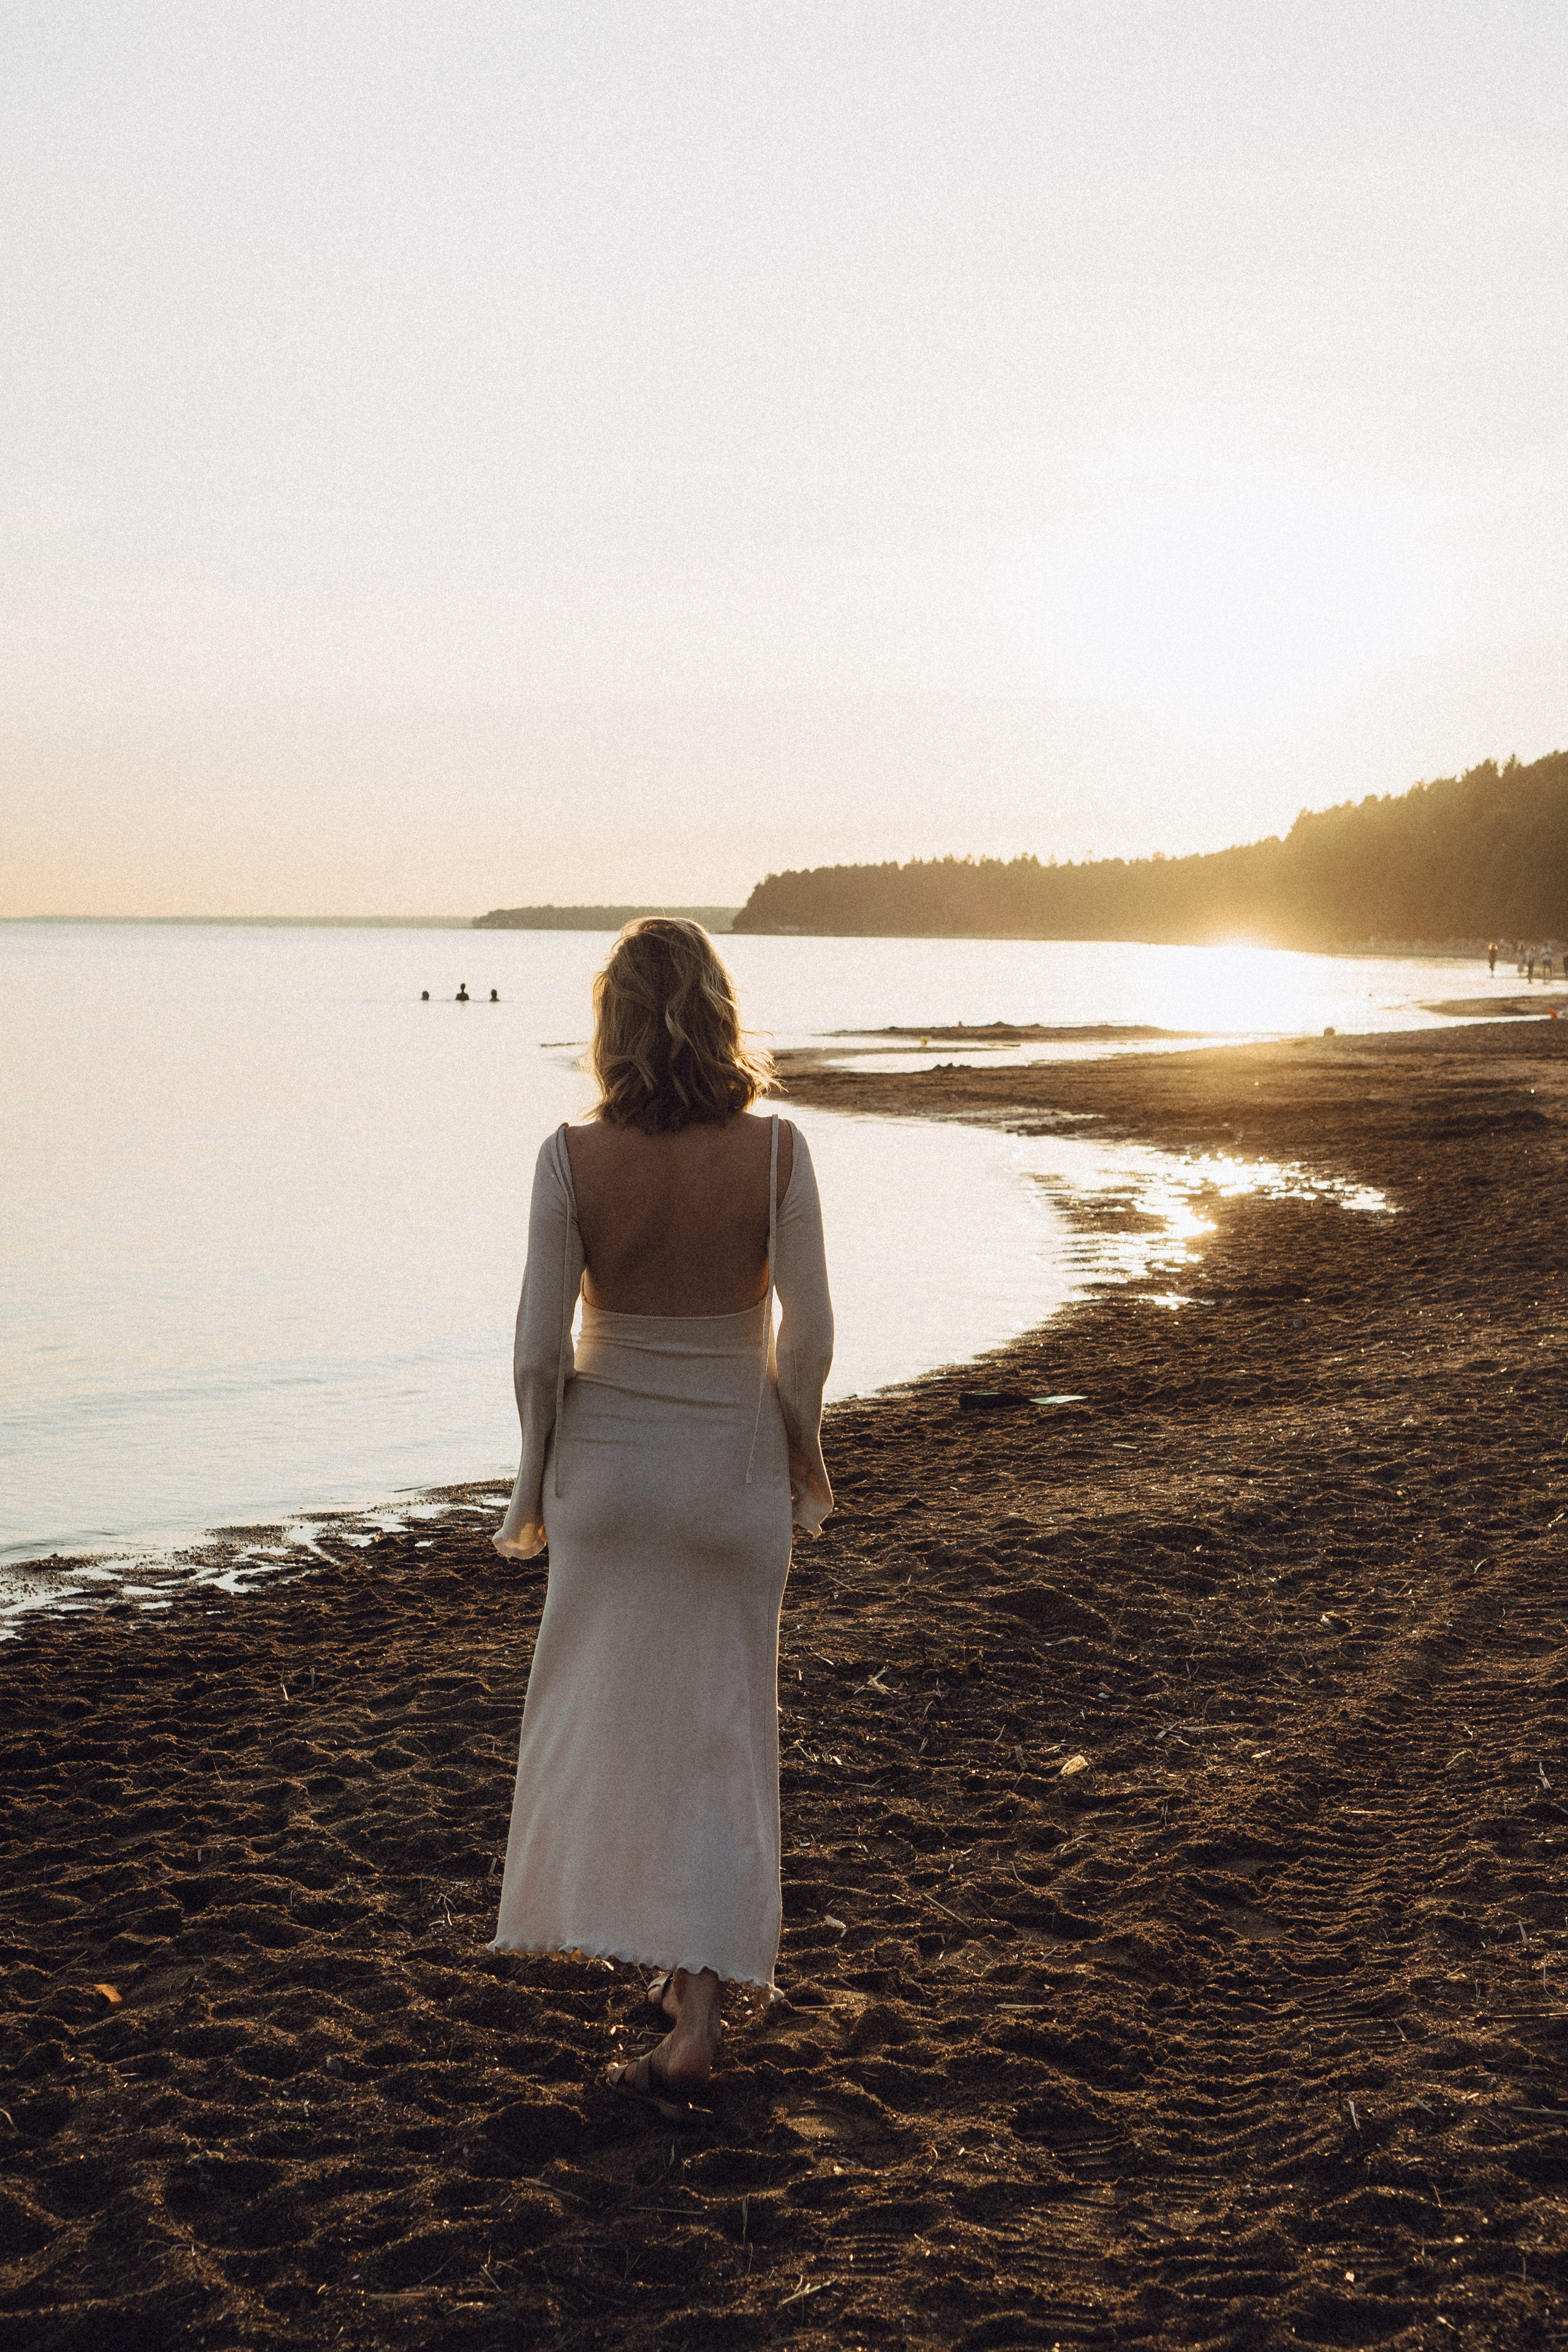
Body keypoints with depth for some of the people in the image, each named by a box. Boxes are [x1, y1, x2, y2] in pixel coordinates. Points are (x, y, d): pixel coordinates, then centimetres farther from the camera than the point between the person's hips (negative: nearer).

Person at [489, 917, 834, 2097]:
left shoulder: (573, 1159, -13)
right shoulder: (774, 1151, -12)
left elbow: (540, 1347, -10)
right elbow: (808, 1334, -11)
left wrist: (540, 1477, 5)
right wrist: (799, 1448, 7)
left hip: (608, 1458, 0)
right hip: (731, 1465, 0)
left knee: (606, 1711, 18)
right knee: (719, 1725, 11)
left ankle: (661, 1956, 28)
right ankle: (698, 1994, 9)